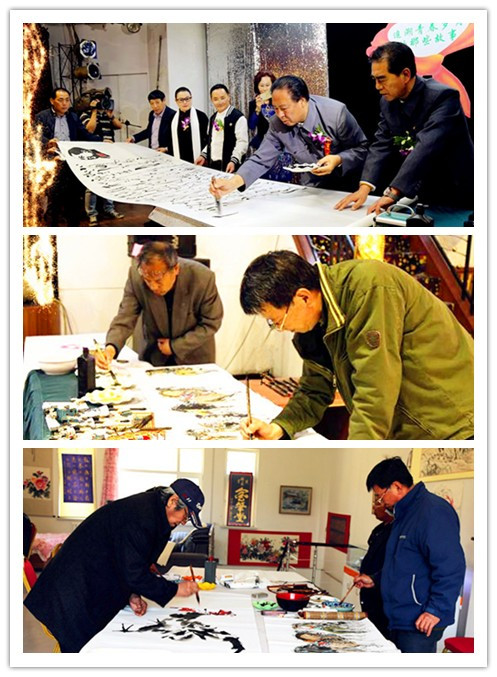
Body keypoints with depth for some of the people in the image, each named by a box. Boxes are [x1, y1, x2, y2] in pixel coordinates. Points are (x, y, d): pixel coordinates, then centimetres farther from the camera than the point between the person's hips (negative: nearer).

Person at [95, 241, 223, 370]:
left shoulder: (203, 278, -27)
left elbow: (211, 323, -14)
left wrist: (175, 346, -17)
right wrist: (111, 347, -36)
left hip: (195, 358, -1)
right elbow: (125, 319, -18)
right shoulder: (136, 275, -22)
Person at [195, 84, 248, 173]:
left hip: (229, 166, -7)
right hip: (212, 164, 7)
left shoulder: (238, 117, -9)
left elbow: (242, 142, -16)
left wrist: (234, 160, -26)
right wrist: (203, 155, 13)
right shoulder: (213, 118, 17)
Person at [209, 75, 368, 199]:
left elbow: (361, 149, -9)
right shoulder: (277, 124, -9)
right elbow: (261, 160, -10)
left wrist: (338, 160, -28)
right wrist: (232, 183, -25)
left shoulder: (336, 112, -19)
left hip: (348, 185, -3)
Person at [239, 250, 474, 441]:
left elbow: (376, 392, -29)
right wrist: (278, 428, -6)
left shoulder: (368, 288, -25)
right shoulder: (317, 320, 2)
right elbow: (315, 391, 12)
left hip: (451, 424, -8)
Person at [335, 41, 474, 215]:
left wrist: (393, 193, -38)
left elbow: (426, 148, -30)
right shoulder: (388, 102, 4)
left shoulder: (443, 97, -18)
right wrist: (365, 188, -16)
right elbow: (381, 145, 1)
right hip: (418, 196, 6)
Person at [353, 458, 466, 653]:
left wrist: (436, 610, -24)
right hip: (399, 619, 10)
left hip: (420, 623, -10)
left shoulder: (433, 512, -18)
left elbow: (451, 568, -24)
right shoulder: (404, 514, 16)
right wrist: (375, 580, 20)